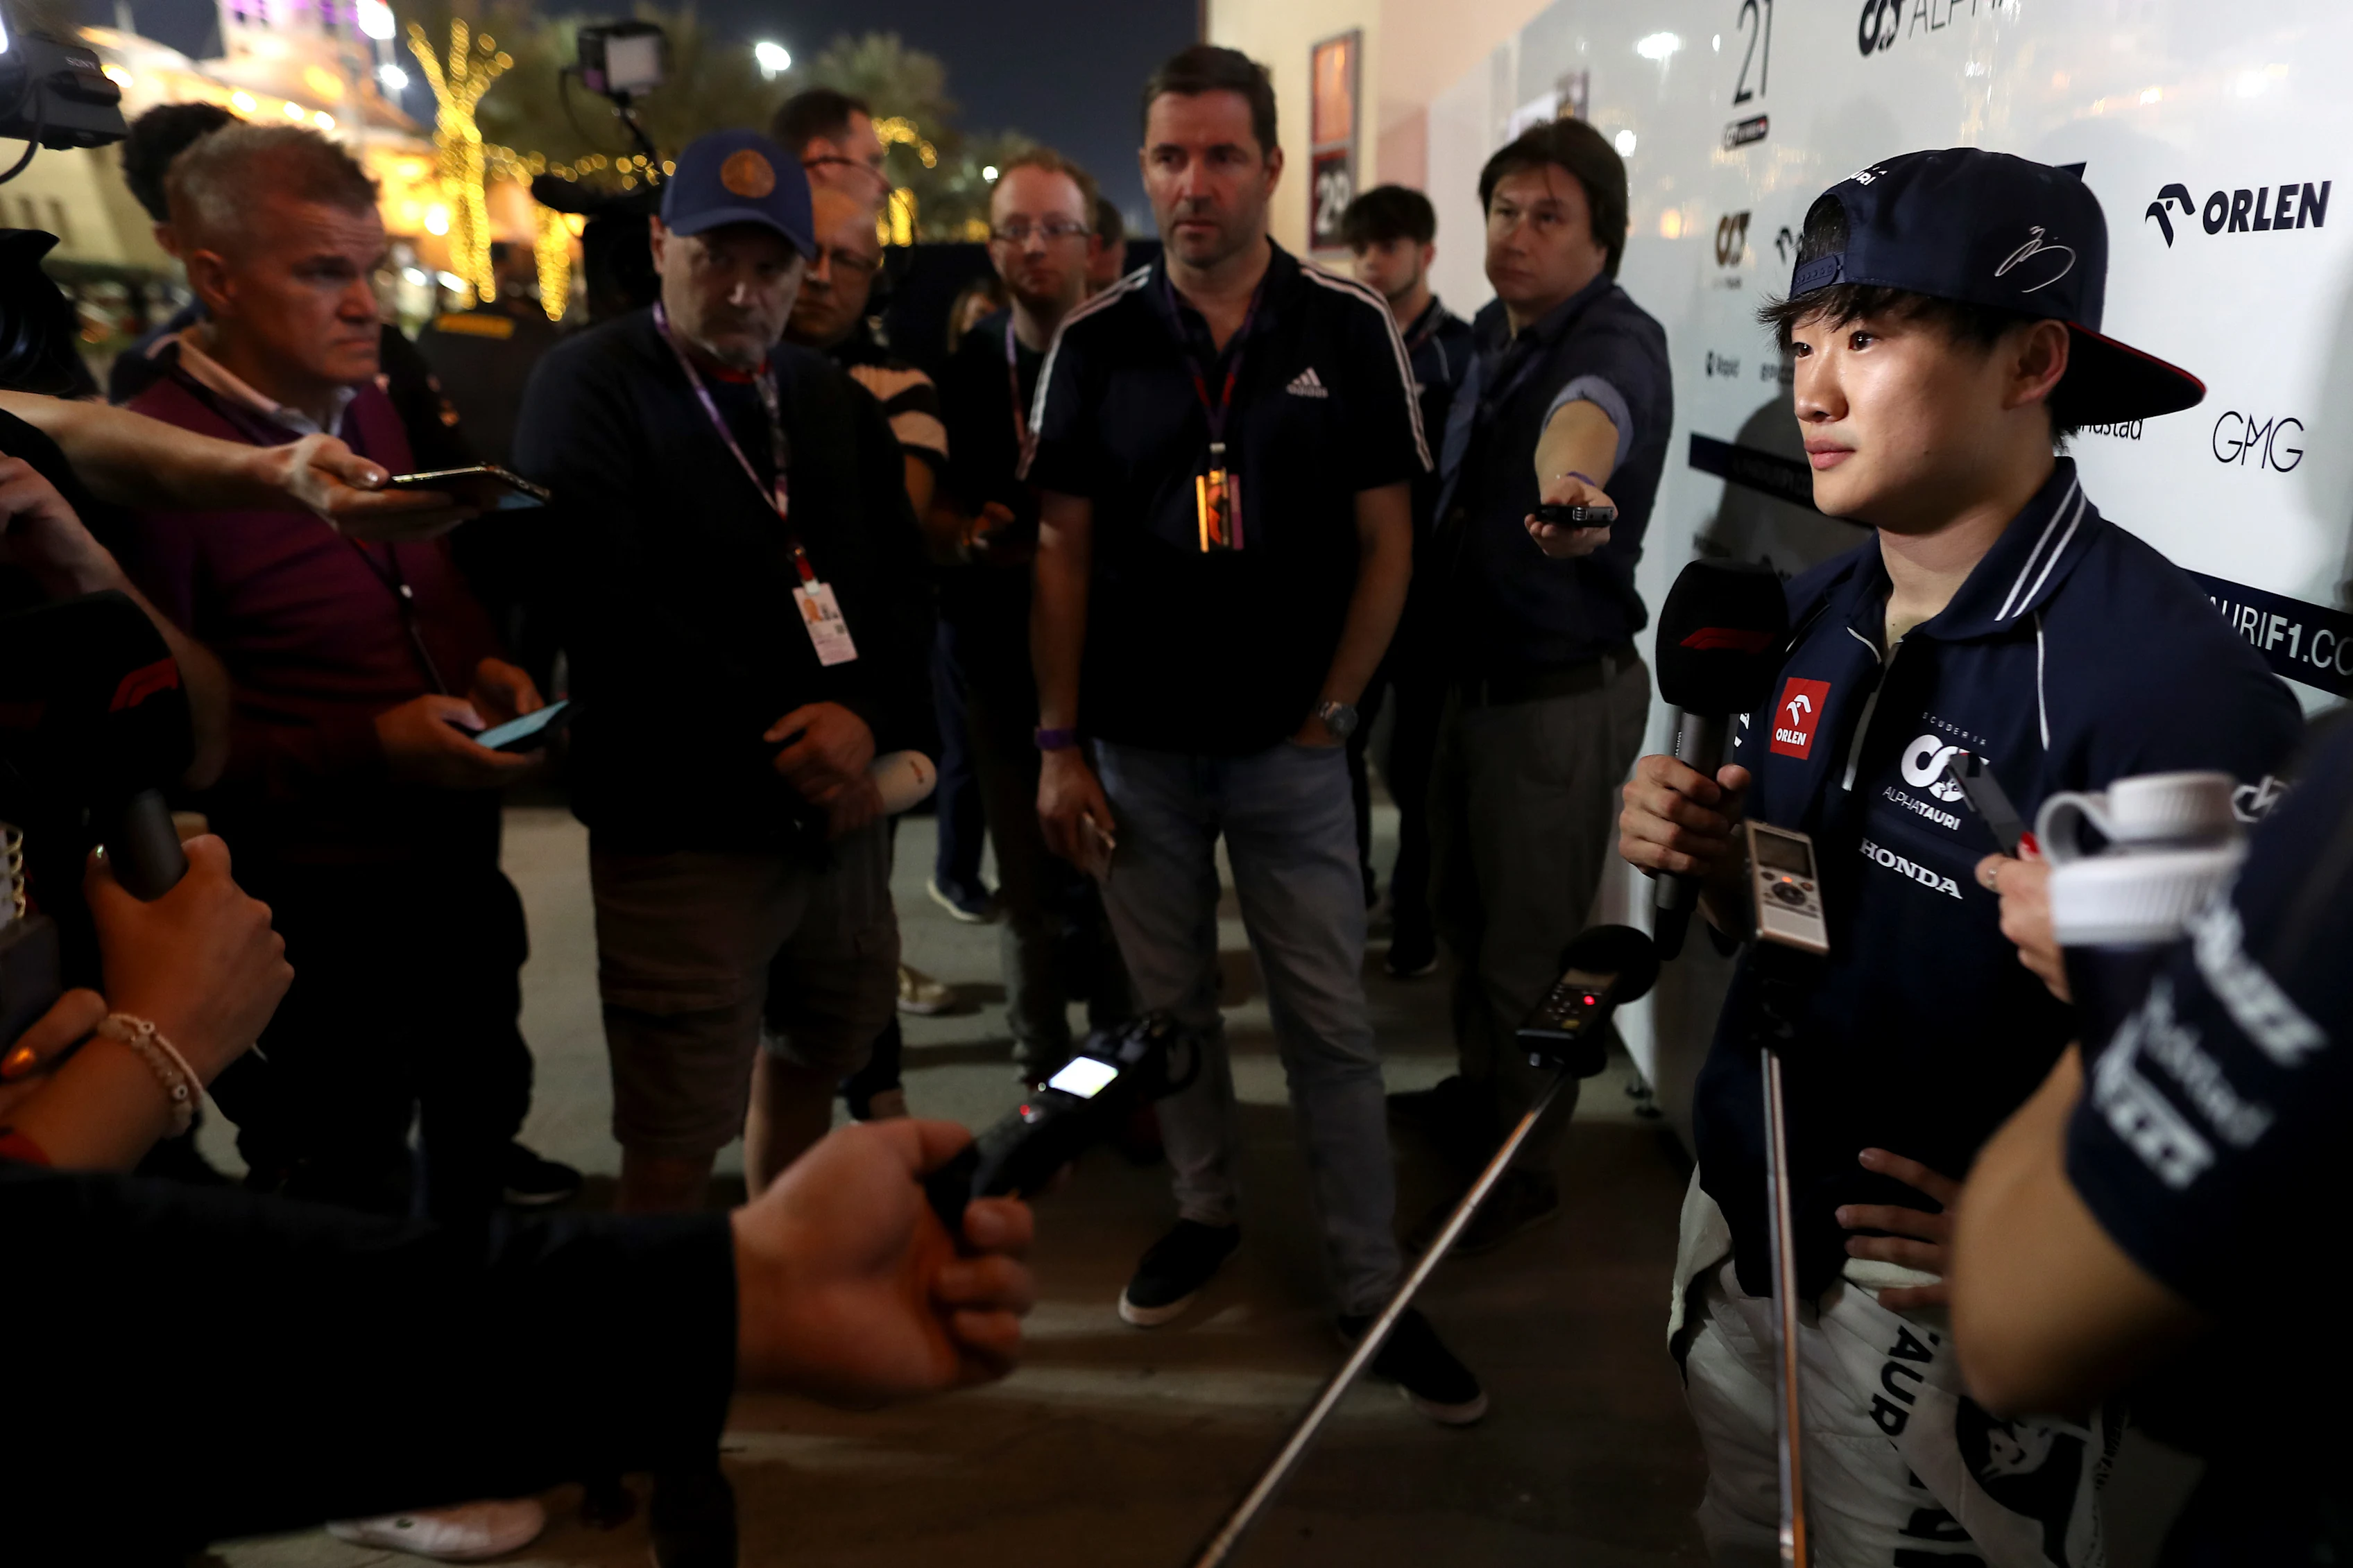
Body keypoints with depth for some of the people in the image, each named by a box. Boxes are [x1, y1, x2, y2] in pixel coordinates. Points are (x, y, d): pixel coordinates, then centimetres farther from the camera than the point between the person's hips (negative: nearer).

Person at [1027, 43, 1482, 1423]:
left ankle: (1375, 1284, 18)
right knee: (1171, 1002, 15)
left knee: (1332, 1021, 4)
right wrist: (1061, 744, -2)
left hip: (1291, 744, -2)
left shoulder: (1351, 329, -3)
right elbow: (1064, 552, 2)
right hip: (1135, 745, 2)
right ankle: (1206, 1212, 36)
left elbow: (1388, 541, 0)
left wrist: (1331, 712, -5)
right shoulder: (1096, 342, 1)